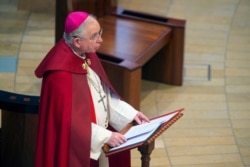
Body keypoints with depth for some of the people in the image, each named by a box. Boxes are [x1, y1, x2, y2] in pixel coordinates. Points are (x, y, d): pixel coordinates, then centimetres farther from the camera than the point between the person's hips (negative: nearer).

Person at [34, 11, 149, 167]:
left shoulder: (88, 56, -2)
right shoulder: (61, 73, -28)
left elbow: (105, 93, 10)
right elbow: (70, 118, -26)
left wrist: (130, 113, 2)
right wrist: (105, 136, -25)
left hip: (96, 140, 8)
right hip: (77, 147, -8)